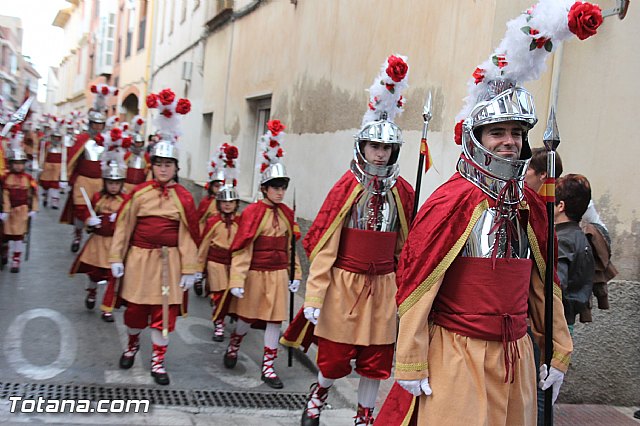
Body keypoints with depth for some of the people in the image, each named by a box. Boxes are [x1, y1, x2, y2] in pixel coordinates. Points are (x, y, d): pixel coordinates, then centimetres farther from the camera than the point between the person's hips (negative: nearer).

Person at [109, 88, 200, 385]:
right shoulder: (139, 193, 0)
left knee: (165, 311, 4)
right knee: (136, 307, 11)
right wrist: (117, 258, -1)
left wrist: (189, 269, -4)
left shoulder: (184, 198, -1)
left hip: (170, 261, 0)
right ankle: (132, 345, 40)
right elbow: (124, 226, 3)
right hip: (140, 258, 1)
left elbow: (189, 235, -2)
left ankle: (158, 361, 18)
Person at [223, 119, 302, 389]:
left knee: (275, 319, 5)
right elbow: (241, 248, -15)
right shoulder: (253, 212, -13)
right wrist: (237, 280, -19)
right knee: (247, 317, 11)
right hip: (256, 274, -4)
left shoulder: (286, 213, 5)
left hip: (278, 274, 4)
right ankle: (233, 346, 42)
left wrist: (295, 274, 11)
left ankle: (268, 367, 17)